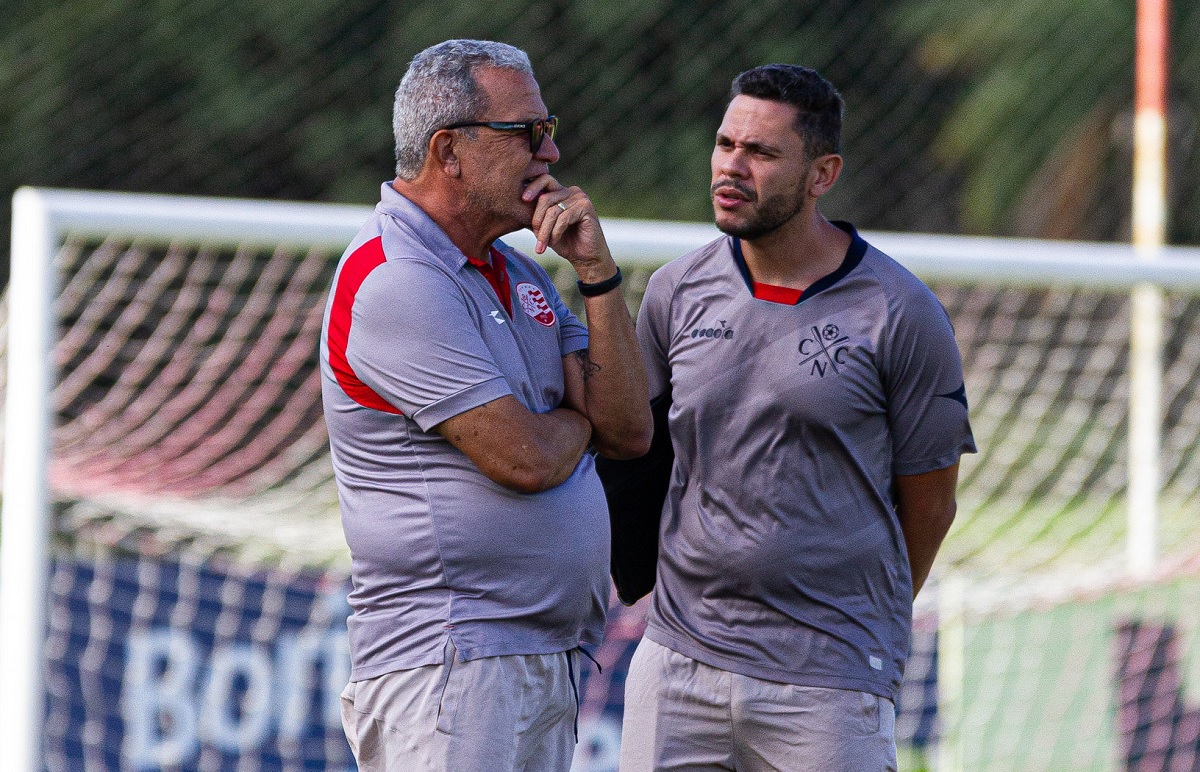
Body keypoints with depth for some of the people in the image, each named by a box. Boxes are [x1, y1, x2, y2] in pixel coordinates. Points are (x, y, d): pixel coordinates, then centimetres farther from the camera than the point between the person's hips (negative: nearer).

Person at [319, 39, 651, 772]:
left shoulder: (519, 274, 17)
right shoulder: (395, 283, -14)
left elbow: (628, 430, 9)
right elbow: (524, 459, -19)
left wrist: (597, 271, 1)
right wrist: (575, 418, 4)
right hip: (449, 666, -9)